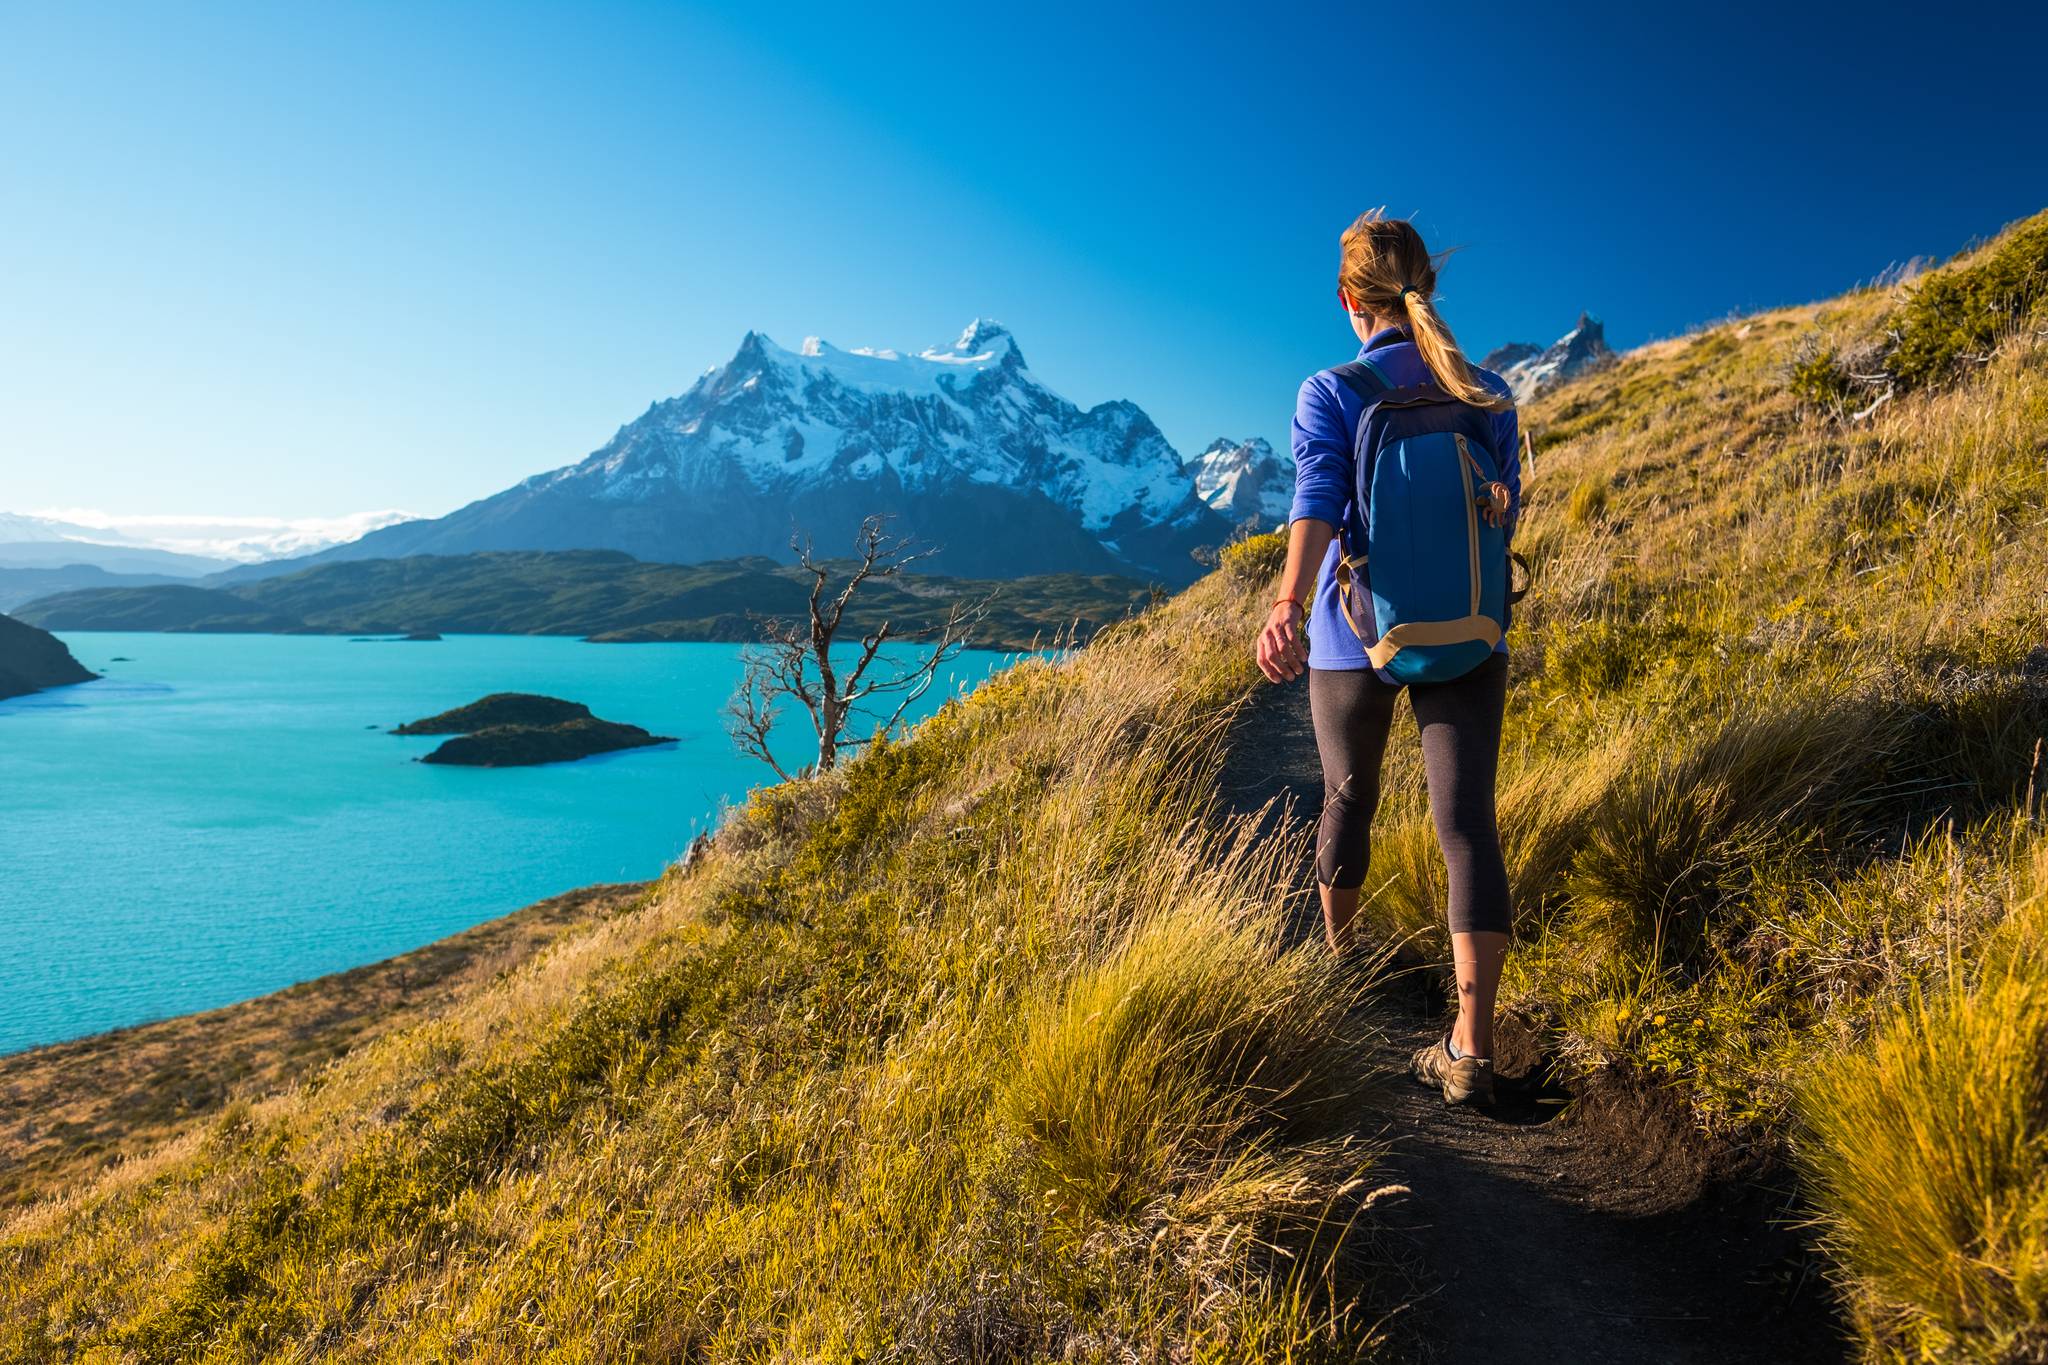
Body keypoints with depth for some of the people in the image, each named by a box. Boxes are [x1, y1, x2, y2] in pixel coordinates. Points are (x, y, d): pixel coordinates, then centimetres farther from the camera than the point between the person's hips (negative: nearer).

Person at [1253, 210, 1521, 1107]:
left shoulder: (1329, 395, -6)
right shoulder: (1490, 396, 4)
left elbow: (1317, 500, -24)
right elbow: (1504, 515, 11)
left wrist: (1287, 609, -37)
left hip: (1357, 636, -1)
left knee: (1348, 800, 20)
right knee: (1467, 823, -2)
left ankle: (1337, 953, 44)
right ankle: (1471, 1047, -9)